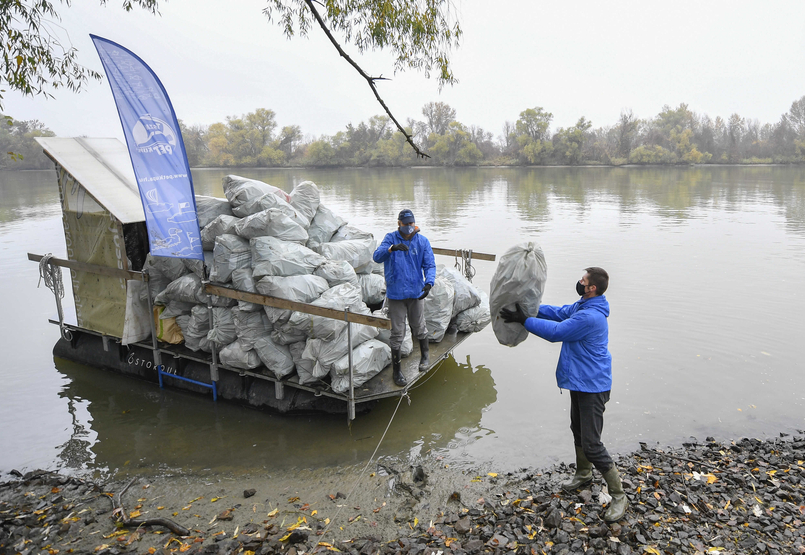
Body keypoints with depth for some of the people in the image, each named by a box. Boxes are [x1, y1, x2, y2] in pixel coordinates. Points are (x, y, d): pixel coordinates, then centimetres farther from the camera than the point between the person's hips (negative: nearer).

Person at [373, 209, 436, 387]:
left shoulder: (422, 241, 1)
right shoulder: (391, 238, -5)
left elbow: (430, 265, -2)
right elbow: (377, 257, -19)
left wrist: (429, 282, -21)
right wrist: (391, 248, -39)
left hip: (416, 292, 2)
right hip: (395, 293, -2)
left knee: (419, 328, 16)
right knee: (397, 333, 4)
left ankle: (424, 356, 42)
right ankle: (396, 369, 17)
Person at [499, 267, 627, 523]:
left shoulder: (590, 317, -29)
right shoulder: (582, 306, 3)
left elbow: (555, 332, -25)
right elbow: (558, 312, 11)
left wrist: (524, 320, -20)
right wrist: (526, 307, 3)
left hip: (592, 386, -11)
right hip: (580, 381, 11)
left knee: (591, 444, -6)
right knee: (577, 430, 25)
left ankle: (619, 496, 10)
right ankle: (583, 473, 47)